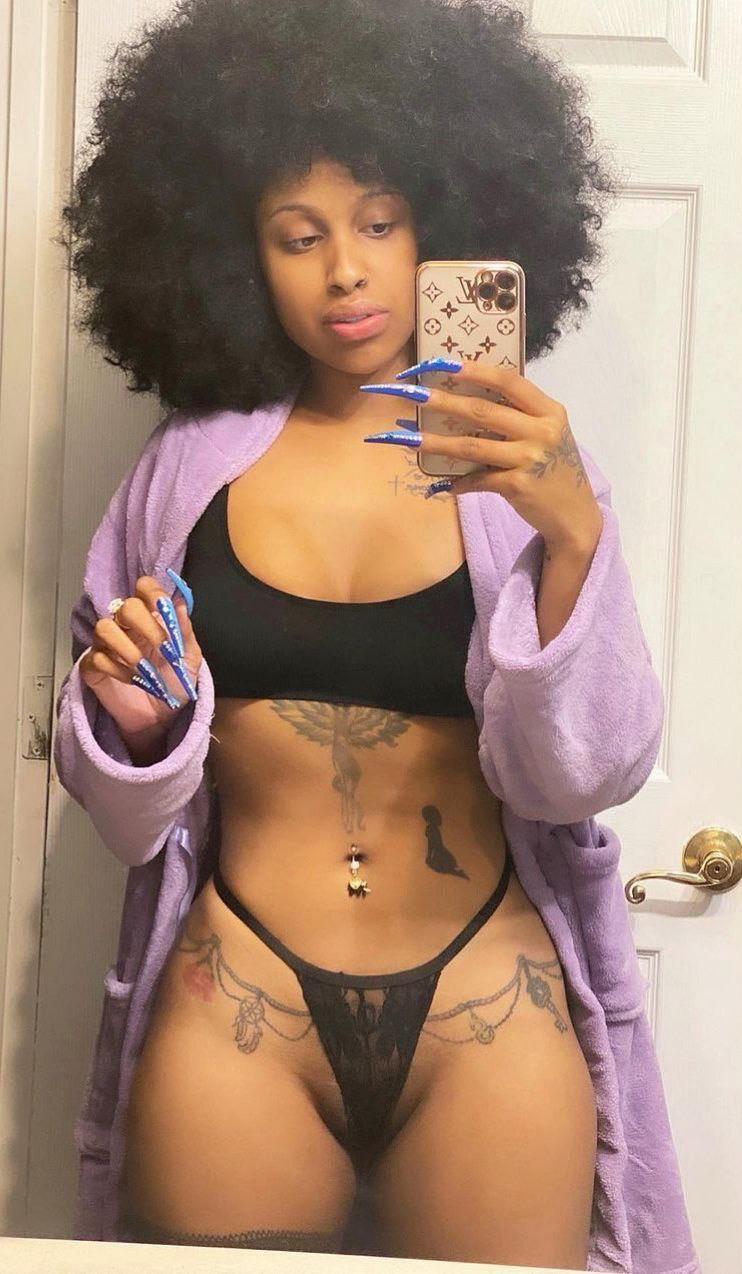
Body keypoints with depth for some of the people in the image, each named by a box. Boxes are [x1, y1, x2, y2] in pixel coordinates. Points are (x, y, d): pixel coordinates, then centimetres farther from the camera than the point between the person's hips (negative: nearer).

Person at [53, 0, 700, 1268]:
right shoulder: (192, 465, 1)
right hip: (233, 1009, 1)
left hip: (488, 1016, 0)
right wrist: (134, 722, -14)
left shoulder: (523, 467, -1)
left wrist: (574, 534, -27)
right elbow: (130, 809, 7)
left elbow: (588, 771, -13)